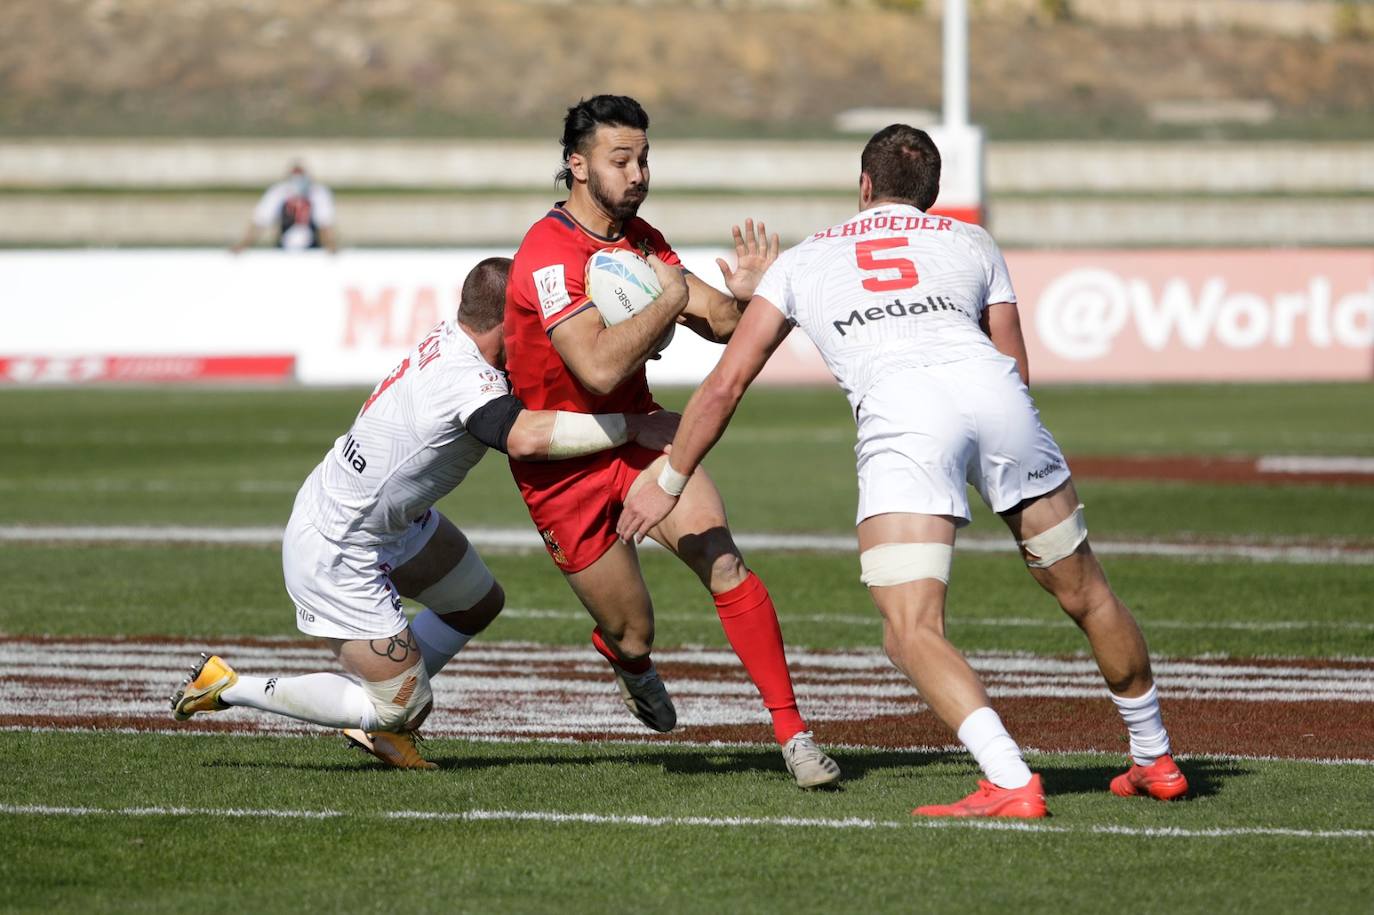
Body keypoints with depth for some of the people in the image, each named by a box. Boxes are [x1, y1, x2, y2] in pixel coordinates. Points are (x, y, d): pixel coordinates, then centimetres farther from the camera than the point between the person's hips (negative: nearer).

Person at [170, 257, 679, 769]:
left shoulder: (448, 338, -7)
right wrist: (632, 427, -45)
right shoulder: (467, 381, -33)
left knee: (480, 602, 22)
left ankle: (376, 718, 27)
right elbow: (526, 438, -52)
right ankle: (228, 688, 7)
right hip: (336, 554, -10)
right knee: (402, 707, 0)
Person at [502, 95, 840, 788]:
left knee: (722, 561, -19)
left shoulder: (640, 239, 2)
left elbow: (719, 322, 4)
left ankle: (792, 732, -16)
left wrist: (745, 295, -19)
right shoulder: (549, 254, -23)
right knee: (632, 635, 2)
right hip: (562, 464, -5)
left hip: (635, 433, 5)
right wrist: (672, 298, -26)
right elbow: (600, 368, -35)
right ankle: (625, 659, 43)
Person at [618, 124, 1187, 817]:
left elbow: (726, 383, 24)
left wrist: (670, 484, 33)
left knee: (912, 633, -8)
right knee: (1084, 594, 19)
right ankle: (1154, 760, 31)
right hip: (993, 393, 3)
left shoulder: (802, 260, 28)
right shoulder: (971, 242, 30)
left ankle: (1011, 783, -26)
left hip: (899, 413, -3)